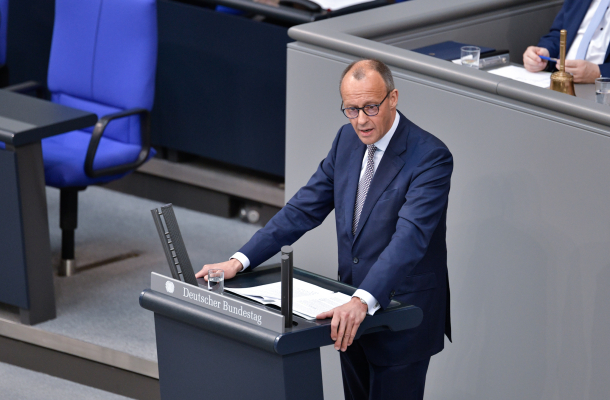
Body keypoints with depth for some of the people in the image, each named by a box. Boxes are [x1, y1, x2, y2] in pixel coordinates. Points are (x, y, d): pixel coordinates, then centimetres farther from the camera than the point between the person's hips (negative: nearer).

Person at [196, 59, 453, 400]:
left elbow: (409, 237, -32)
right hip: (353, 309, 7)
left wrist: (363, 301, -45)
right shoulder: (348, 139, 3)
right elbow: (305, 208, 5)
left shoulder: (431, 157, -20)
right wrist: (240, 261, -5)